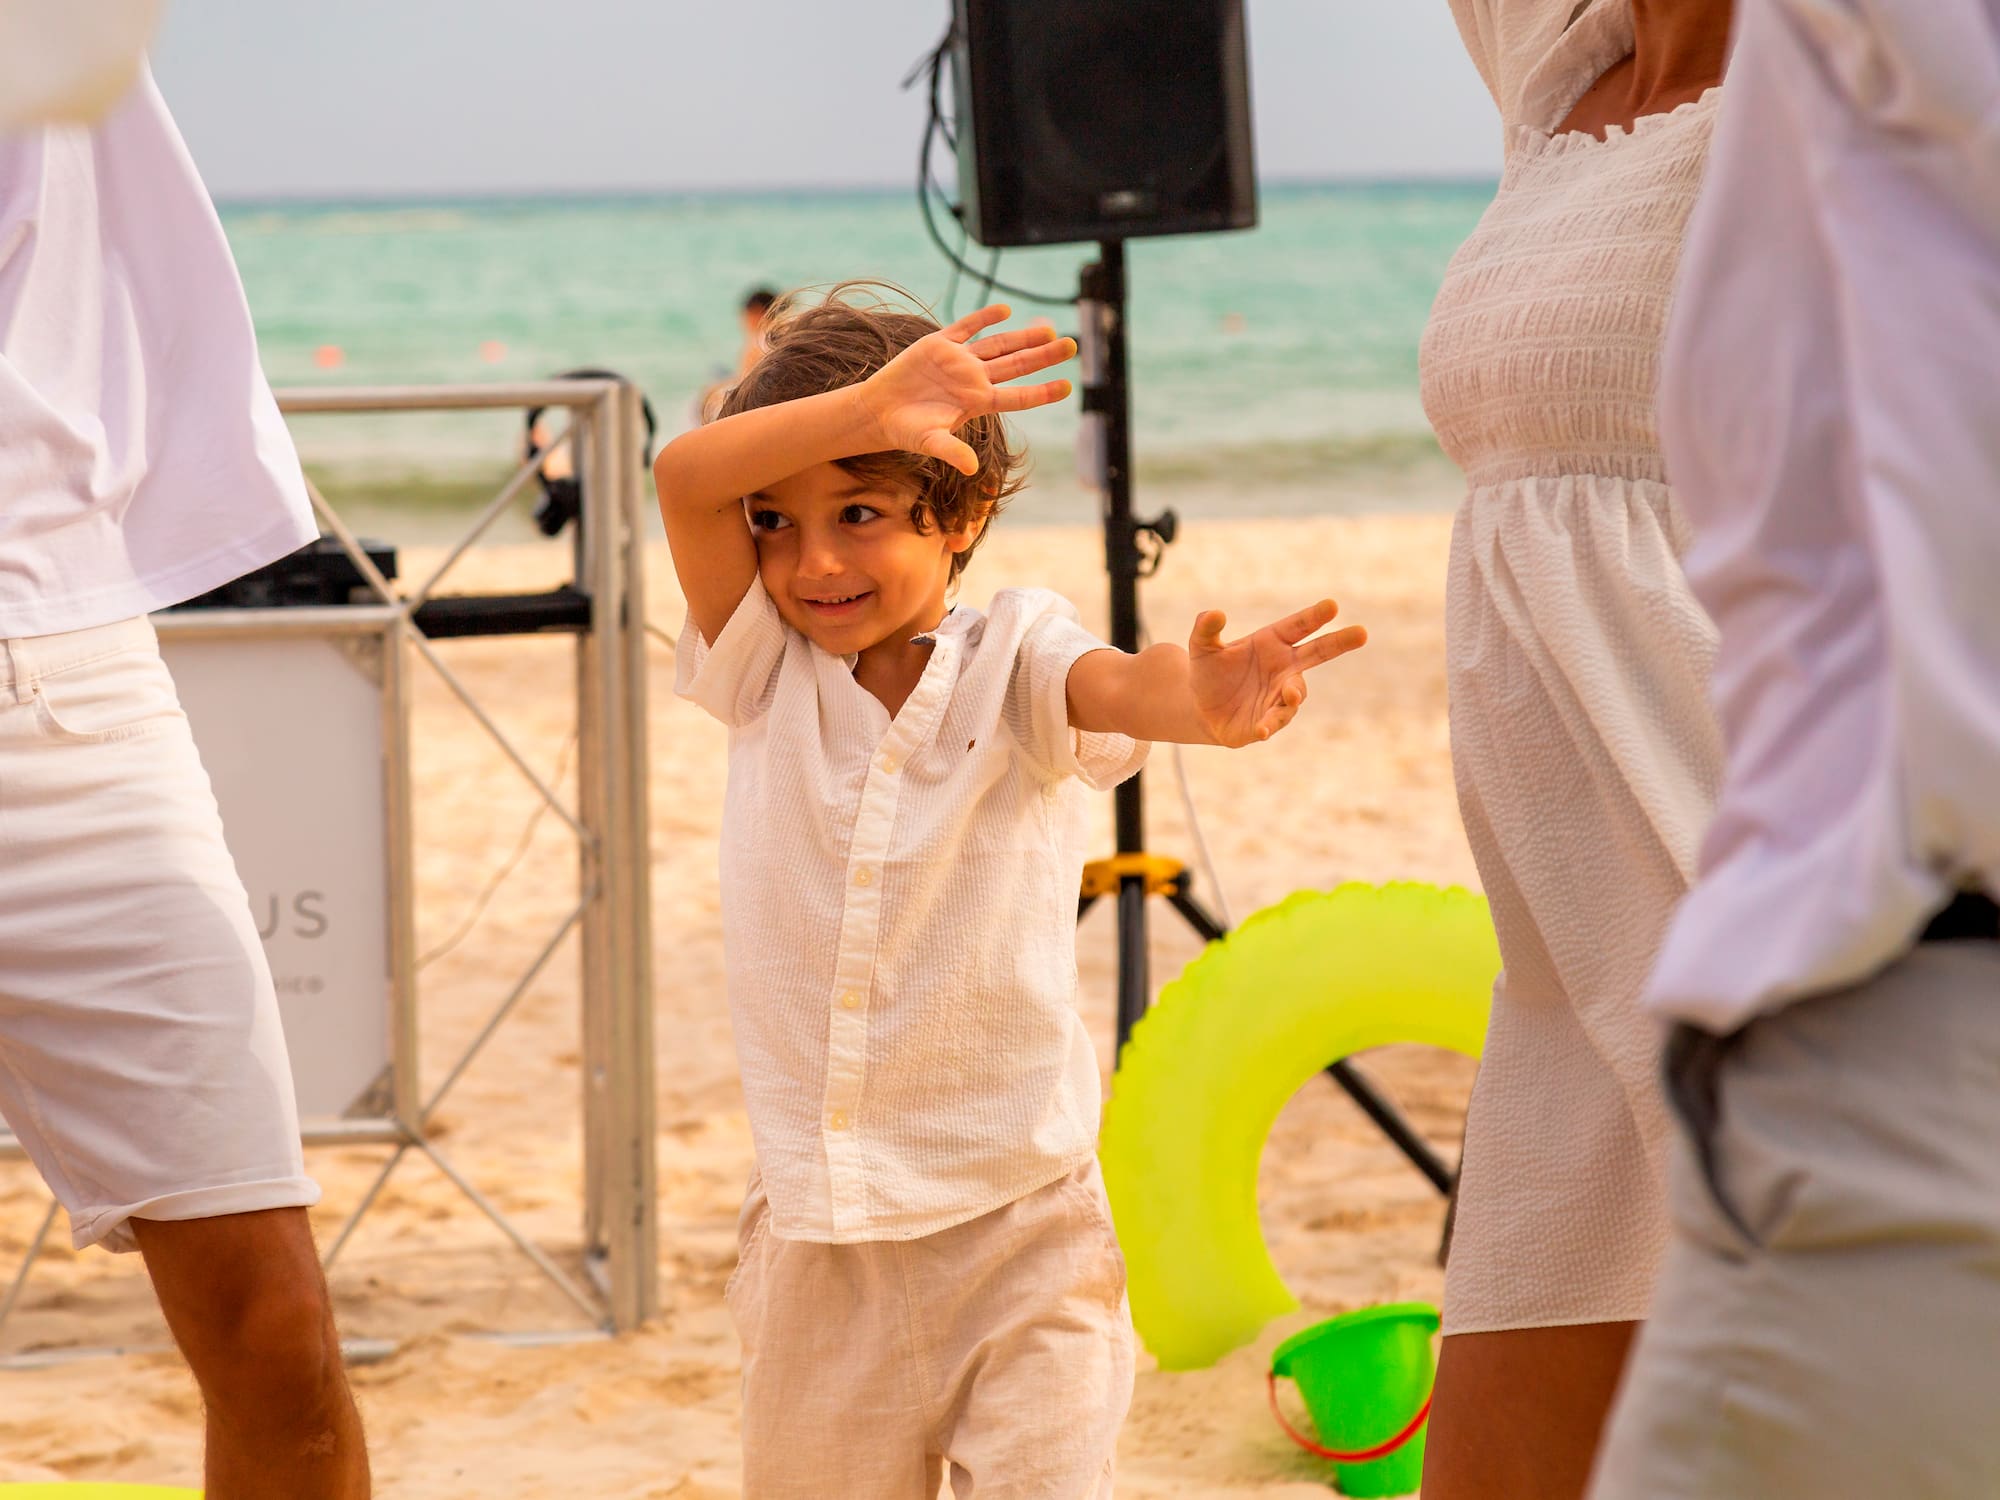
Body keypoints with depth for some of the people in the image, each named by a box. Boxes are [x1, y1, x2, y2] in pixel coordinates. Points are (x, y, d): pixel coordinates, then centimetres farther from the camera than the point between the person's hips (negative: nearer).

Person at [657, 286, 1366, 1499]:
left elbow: (1115, 685, -28)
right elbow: (684, 478, -12)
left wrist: (1201, 698, -52)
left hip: (1018, 1223, -3)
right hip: (821, 1240, 3)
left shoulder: (1011, 664, -5)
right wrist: (867, 405, -28)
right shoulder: (766, 674, 3)